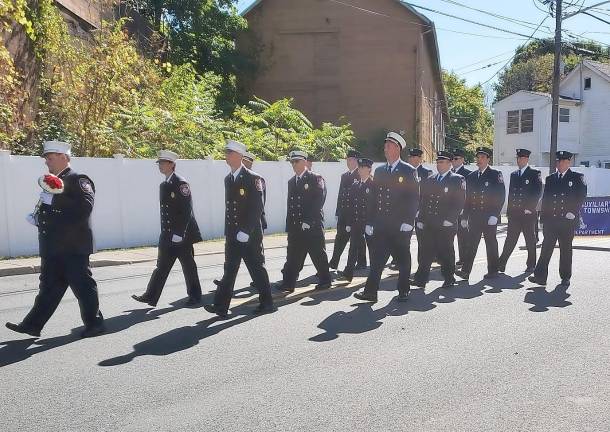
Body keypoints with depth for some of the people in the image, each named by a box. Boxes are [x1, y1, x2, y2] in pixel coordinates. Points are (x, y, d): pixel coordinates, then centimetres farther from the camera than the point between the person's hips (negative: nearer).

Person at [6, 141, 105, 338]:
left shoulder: (79, 180, -10)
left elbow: (85, 207, -26)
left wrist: (54, 199, -26)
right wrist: (38, 218, 7)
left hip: (73, 247, -8)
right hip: (53, 248, 8)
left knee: (83, 285, 1)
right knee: (49, 286, 14)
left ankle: (94, 323, 14)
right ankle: (33, 324, 21)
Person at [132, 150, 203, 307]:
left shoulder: (181, 183, -13)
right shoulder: (163, 185, 13)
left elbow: (186, 210, -18)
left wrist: (179, 234, -21)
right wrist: (165, 232, 14)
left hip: (182, 235, -7)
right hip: (167, 235, 8)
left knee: (188, 267, 4)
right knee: (162, 266, 10)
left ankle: (195, 297, 16)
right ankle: (151, 296, 14)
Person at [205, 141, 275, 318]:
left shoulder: (253, 178, -11)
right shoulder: (228, 179, 12)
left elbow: (257, 208, -16)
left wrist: (246, 231, -21)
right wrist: (228, 231, 12)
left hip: (250, 235, -6)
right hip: (232, 235, 6)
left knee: (257, 268, 4)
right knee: (229, 269, 6)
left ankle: (266, 303, 18)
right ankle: (221, 306, 8)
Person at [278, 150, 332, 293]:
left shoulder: (316, 179, -4)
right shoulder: (291, 182, 16)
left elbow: (319, 201, -13)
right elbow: (290, 205, 15)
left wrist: (308, 221, -18)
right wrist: (289, 226, 8)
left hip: (314, 226, -5)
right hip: (296, 227, 5)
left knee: (319, 255, 6)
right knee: (293, 257, 3)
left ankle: (325, 281, 20)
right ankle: (288, 283, 7)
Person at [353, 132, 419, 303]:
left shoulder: (409, 171, 0)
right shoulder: (379, 171, 13)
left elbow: (414, 198, -4)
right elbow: (374, 197, 11)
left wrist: (408, 221, -14)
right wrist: (370, 222, 5)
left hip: (401, 225, -3)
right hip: (381, 225, 3)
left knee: (403, 259, 7)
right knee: (377, 258, 0)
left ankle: (403, 291, 20)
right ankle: (370, 291, 2)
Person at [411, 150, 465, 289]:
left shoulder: (457, 180, 1)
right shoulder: (429, 180, 16)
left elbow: (460, 202, -6)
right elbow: (423, 201, 14)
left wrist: (449, 219, -14)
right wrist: (420, 219, 6)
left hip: (446, 225, -4)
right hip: (429, 224, 4)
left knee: (446, 252, 5)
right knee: (426, 251, 1)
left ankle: (449, 279, 20)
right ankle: (420, 279, 3)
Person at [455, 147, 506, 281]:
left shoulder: (495, 174, 0)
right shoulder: (471, 177, 14)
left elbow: (501, 196, -6)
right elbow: (467, 198, 14)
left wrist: (494, 215, -14)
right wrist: (465, 217, 9)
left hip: (489, 217, -4)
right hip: (474, 217, 4)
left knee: (491, 243, 5)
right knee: (471, 244, -1)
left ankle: (492, 271, 15)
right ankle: (465, 271, -3)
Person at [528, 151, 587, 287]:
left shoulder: (577, 178, 4)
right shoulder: (550, 178, 14)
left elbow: (581, 196, -2)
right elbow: (545, 198, 12)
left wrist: (573, 212, -12)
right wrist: (543, 217, 5)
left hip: (567, 221, -2)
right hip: (550, 220, 2)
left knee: (566, 250, 6)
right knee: (546, 249, -2)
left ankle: (565, 278, 16)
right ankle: (540, 276, -1)